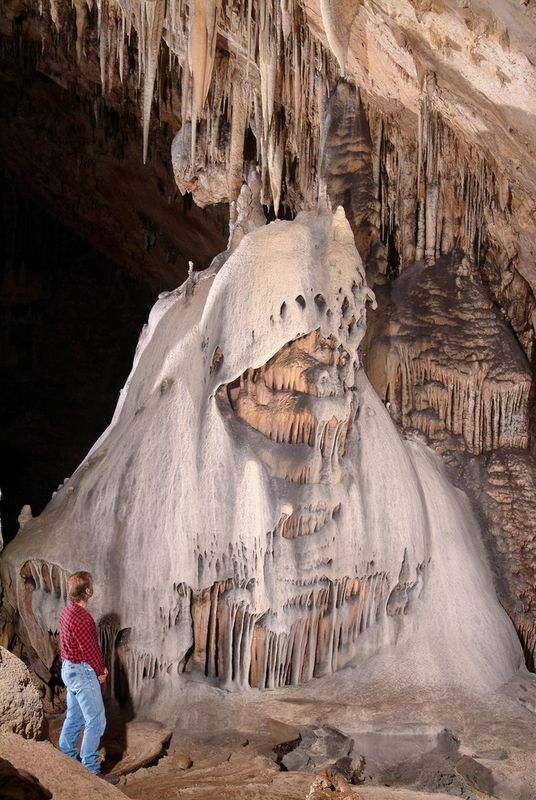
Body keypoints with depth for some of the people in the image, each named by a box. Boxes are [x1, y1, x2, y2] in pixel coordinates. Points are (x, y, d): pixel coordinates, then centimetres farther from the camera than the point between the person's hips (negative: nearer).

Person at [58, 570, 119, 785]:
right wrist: (100, 670, -5)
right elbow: (90, 649, -20)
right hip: (83, 672, -10)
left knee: (74, 717, 20)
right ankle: (90, 771, -2)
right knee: (96, 721, -5)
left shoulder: (68, 611, 6)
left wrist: (99, 667, 10)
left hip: (69, 669, 10)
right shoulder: (81, 618, -25)